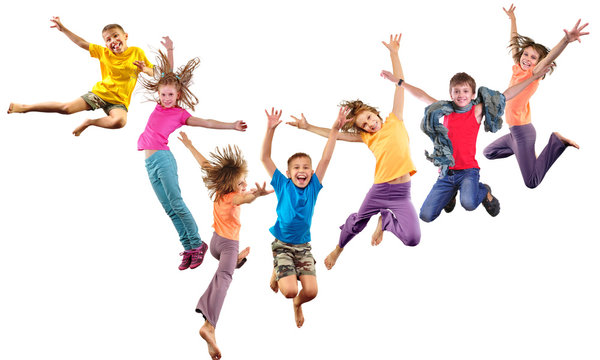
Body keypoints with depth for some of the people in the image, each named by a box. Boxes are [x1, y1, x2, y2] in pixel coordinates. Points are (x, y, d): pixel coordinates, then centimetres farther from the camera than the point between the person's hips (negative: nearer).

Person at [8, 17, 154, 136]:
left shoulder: (137, 52, 0)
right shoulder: (104, 52, 3)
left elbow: (154, 72, 5)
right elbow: (82, 43, 7)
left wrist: (144, 69, -18)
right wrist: (63, 29, 4)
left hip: (119, 101, -1)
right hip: (99, 93, 1)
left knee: (119, 121, -36)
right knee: (66, 107, -10)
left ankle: (89, 122, -10)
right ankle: (24, 107, 4)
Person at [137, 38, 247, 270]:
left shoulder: (180, 114, 2)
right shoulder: (160, 105, 14)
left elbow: (206, 123, -3)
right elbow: (167, 75, 15)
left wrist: (232, 126, -12)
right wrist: (169, 51, 14)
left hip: (163, 159, -5)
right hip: (150, 163, 5)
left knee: (176, 204, -10)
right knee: (169, 209, 3)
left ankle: (197, 245, -1)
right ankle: (188, 249, 5)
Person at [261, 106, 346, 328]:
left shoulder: (313, 188, -1)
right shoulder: (283, 186, -5)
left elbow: (325, 160, -8)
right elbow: (265, 158, -11)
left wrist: (335, 129, -16)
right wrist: (271, 129, -22)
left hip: (304, 246, 2)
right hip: (282, 244, -2)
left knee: (311, 291, -13)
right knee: (290, 290, -18)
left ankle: (297, 304, 25)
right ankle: (277, 273, 19)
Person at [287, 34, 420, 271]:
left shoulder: (395, 122, 6)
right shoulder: (367, 138, 10)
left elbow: (400, 84, 4)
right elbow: (337, 135, 14)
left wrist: (394, 54, 0)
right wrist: (308, 127, 12)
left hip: (401, 193, -2)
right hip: (379, 190, 2)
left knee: (413, 239, -14)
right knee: (356, 223, 15)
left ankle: (386, 220, 19)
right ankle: (338, 249, 48)